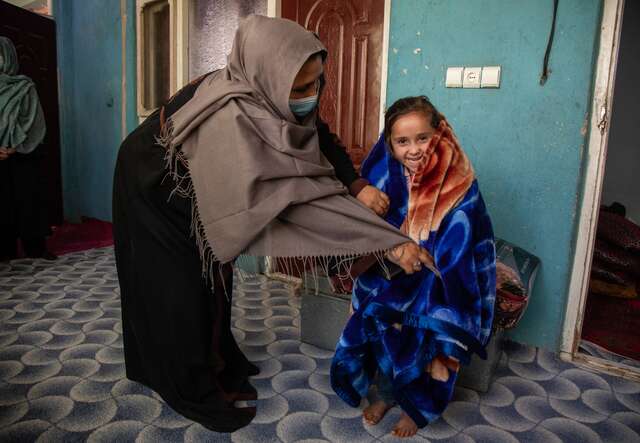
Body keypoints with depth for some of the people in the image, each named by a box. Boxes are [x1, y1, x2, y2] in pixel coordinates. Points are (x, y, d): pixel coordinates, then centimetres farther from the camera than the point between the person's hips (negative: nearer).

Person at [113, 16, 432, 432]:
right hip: (156, 188, -7)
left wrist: (356, 184, -21)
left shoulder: (269, 95, -19)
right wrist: (390, 241, -47)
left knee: (212, 277, 15)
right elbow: (298, 194, -48)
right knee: (178, 290, 3)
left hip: (198, 187, 8)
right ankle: (195, 393, 22)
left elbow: (318, 136, -4)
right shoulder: (233, 117, -43)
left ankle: (218, 368, 34)